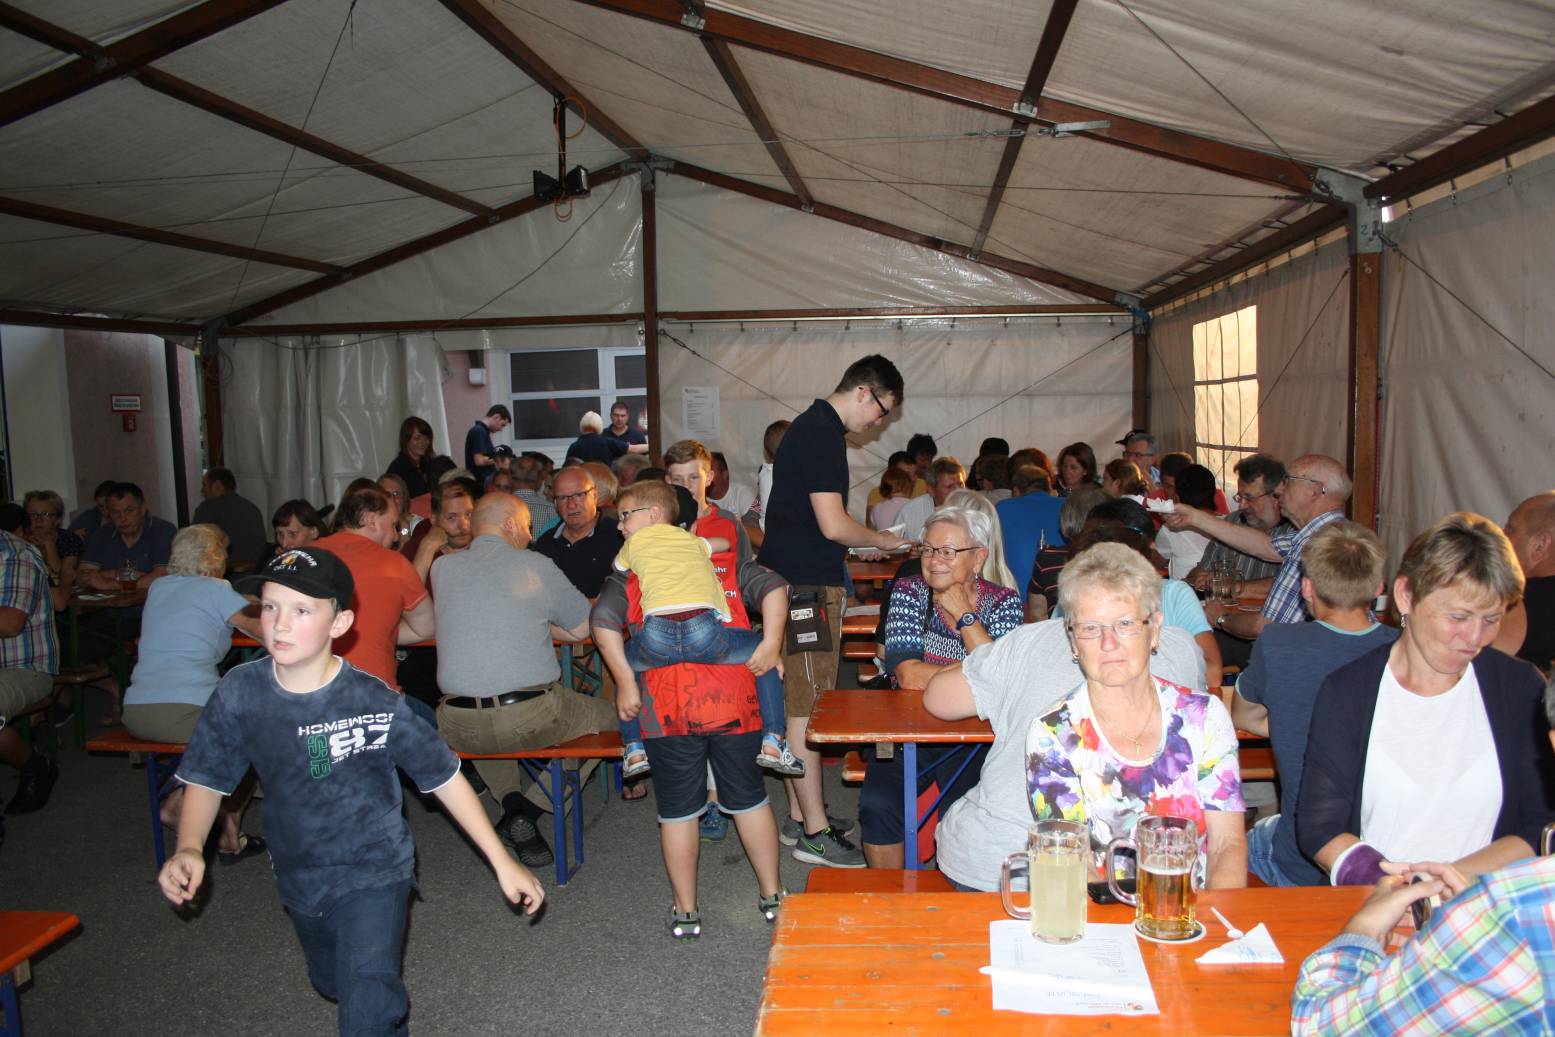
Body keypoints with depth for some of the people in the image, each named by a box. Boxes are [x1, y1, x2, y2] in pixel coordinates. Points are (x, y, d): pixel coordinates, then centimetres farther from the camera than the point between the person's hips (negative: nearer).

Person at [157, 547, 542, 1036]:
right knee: (331, 983, 29)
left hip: (374, 871, -5)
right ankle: (390, 997, 60)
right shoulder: (240, 691, -16)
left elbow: (445, 778, -17)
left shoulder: (375, 703, -25)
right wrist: (188, 849, -22)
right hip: (299, 876, 5)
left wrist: (502, 862, -16)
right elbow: (207, 777, -3)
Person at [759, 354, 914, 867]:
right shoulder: (822, 433, -15)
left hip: (790, 581, 11)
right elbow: (833, 525, -20)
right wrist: (882, 540, -4)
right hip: (806, 588, -11)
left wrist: (866, 542, 21)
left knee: (796, 703, 15)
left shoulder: (811, 426, 17)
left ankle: (800, 816, 25)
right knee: (805, 708, -5)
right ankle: (815, 833, 3)